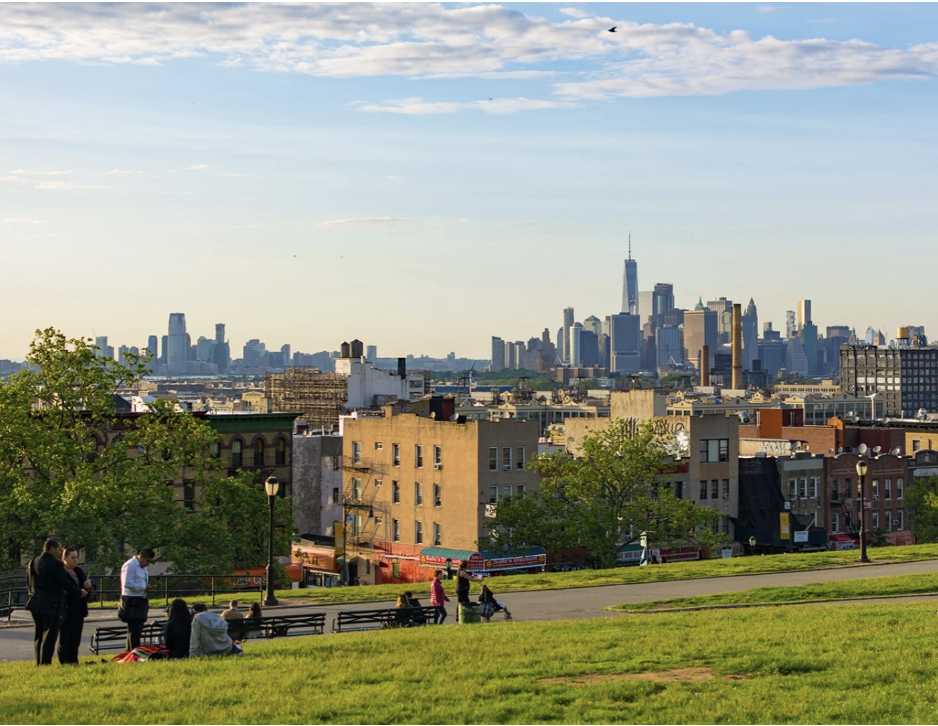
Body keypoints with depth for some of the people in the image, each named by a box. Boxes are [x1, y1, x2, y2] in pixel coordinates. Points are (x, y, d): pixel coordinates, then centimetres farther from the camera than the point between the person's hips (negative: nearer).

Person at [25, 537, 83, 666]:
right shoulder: (55, 564, -15)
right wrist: (79, 592, 2)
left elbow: (28, 584, 15)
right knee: (49, 636, -3)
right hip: (51, 605, -8)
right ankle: (45, 662, -6)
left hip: (36, 604, 8)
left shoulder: (32, 563, 9)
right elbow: (66, 584, -12)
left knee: (39, 635, 14)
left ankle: (39, 663, 17)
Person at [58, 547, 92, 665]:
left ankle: (73, 661, 13)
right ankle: (64, 662, -4)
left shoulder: (79, 571, 17)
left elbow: (85, 588, 20)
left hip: (79, 610, 8)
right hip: (66, 610, -8)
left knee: (75, 637, 9)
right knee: (65, 638, -4)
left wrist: (87, 587, -4)